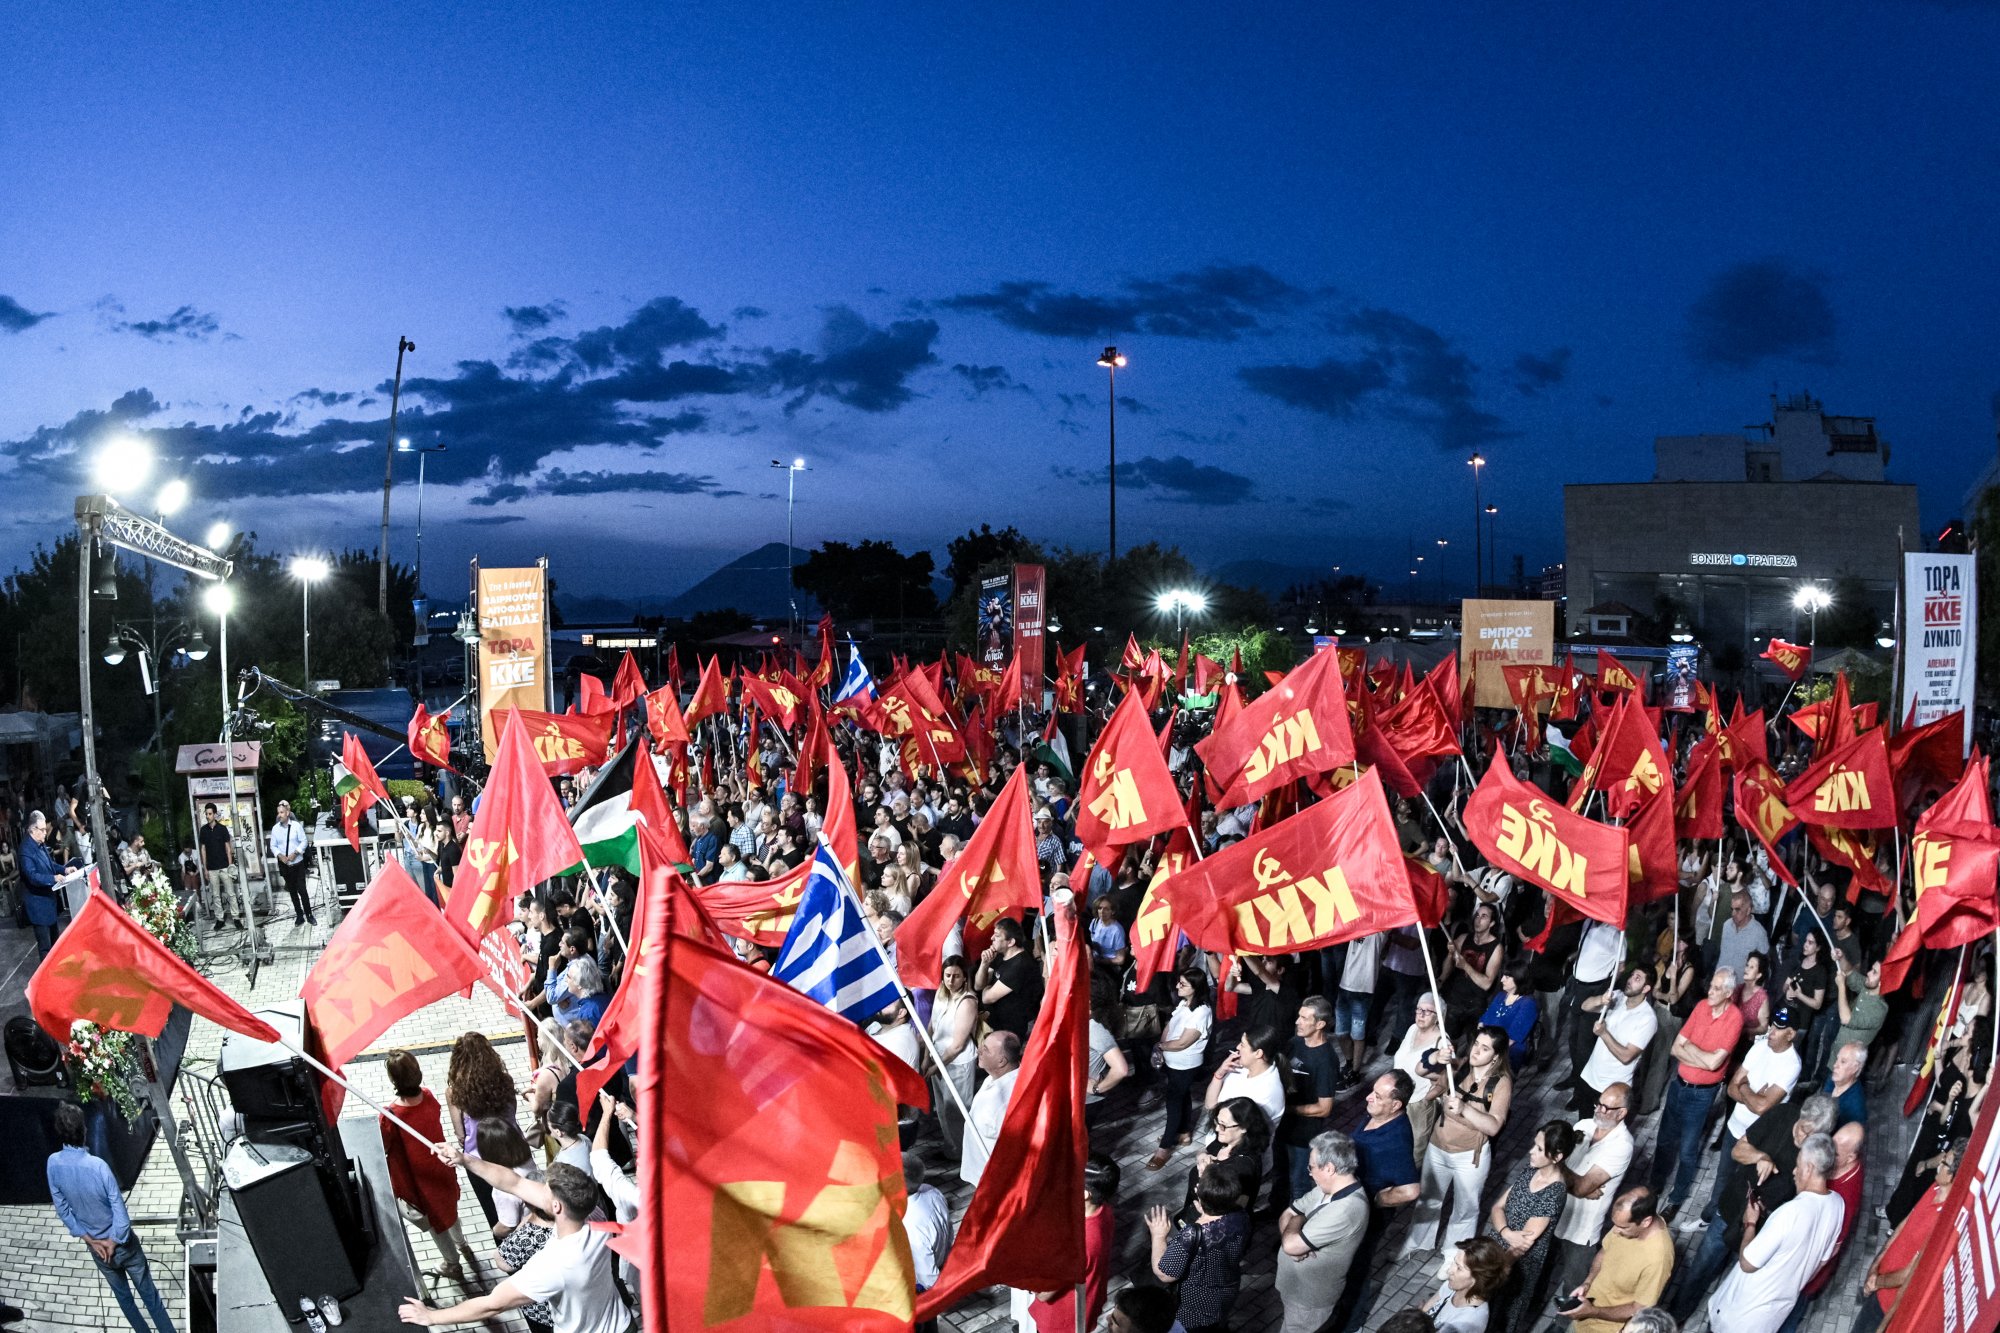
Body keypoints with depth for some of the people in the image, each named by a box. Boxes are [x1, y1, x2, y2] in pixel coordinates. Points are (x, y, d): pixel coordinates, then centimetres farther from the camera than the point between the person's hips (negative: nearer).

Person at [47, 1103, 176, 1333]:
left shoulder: (53, 1163, -17)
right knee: (149, 1293, 14)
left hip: (96, 1247, 4)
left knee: (123, 1296, 24)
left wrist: (89, 1240, 0)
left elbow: (62, 1209, -7)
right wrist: (113, 1242, -7)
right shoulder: (97, 1166, -30)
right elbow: (120, 1213, -25)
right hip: (121, 1243, -4)